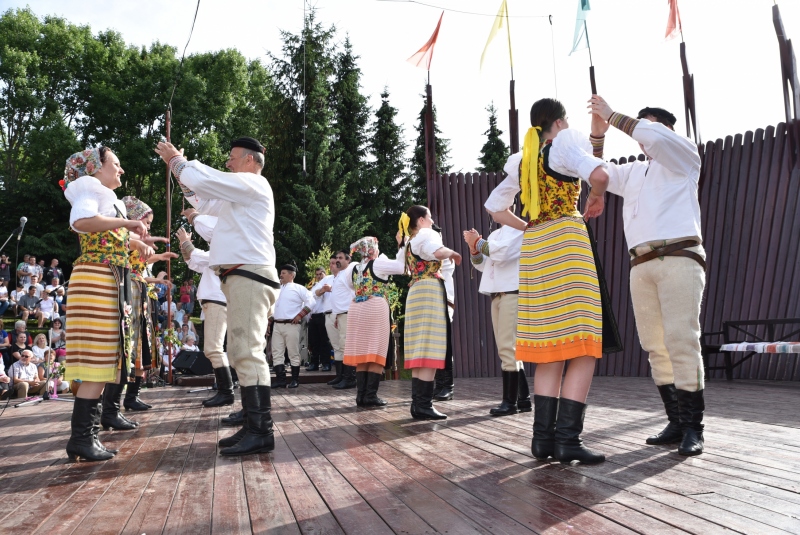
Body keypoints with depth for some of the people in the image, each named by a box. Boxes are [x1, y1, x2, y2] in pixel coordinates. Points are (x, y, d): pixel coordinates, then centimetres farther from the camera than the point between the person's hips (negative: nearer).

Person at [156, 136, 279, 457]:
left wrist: (177, 160, 8)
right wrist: (180, 167, 30)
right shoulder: (239, 194, 30)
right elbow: (205, 203, 37)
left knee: (247, 352, -17)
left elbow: (203, 179, -10)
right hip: (241, 277, 11)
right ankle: (252, 426, 14)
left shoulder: (253, 184, -2)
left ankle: (261, 431, -18)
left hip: (249, 276, -11)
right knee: (241, 353, 10)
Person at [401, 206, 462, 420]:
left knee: (420, 353, 7)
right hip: (430, 293, -9)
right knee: (430, 351, -12)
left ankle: (417, 403, 7)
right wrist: (454, 253, -6)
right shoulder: (426, 234, -3)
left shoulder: (410, 242, 24)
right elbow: (439, 252, -25)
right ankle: (423, 405, -15)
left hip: (415, 294, 10)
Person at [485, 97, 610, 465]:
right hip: (566, 239, -7)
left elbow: (494, 207, 23)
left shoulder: (522, 162, 19)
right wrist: (596, 198, 3)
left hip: (533, 248, 7)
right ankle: (567, 439, -12)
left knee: (550, 349, 8)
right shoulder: (564, 147, 1)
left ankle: (543, 437, 6)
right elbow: (599, 175, -17)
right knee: (582, 349, -6)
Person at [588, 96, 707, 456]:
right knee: (655, 346, 0)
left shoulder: (684, 157, 11)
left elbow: (655, 136, -9)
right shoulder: (633, 173, 28)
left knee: (681, 342, -14)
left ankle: (693, 428, -10)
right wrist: (598, 131, 10)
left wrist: (613, 117, -2)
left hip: (679, 258, -6)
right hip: (641, 265, 6)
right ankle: (676, 423, 5)